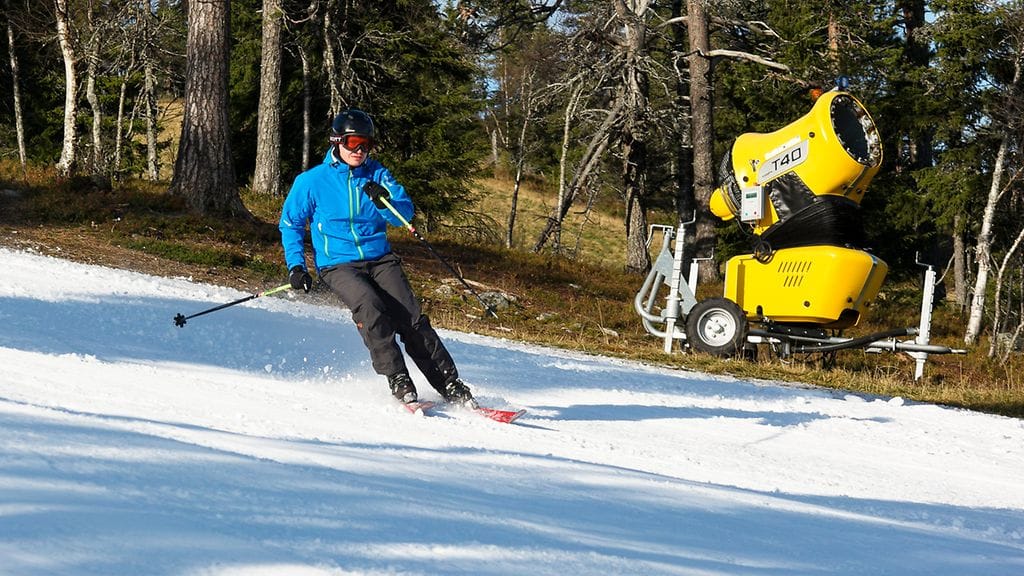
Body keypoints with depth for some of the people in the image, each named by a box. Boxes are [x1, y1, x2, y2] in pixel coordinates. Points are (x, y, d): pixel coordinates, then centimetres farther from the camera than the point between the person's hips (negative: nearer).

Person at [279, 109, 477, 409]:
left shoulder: (377, 175, 6)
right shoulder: (312, 181, 0)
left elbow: (405, 213, 1)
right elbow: (291, 224, 10)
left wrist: (384, 202, -20)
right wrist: (296, 265, 1)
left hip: (380, 259, 3)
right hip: (338, 265, -2)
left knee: (412, 319, -13)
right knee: (369, 306, -31)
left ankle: (451, 386, -10)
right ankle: (397, 379, -26)